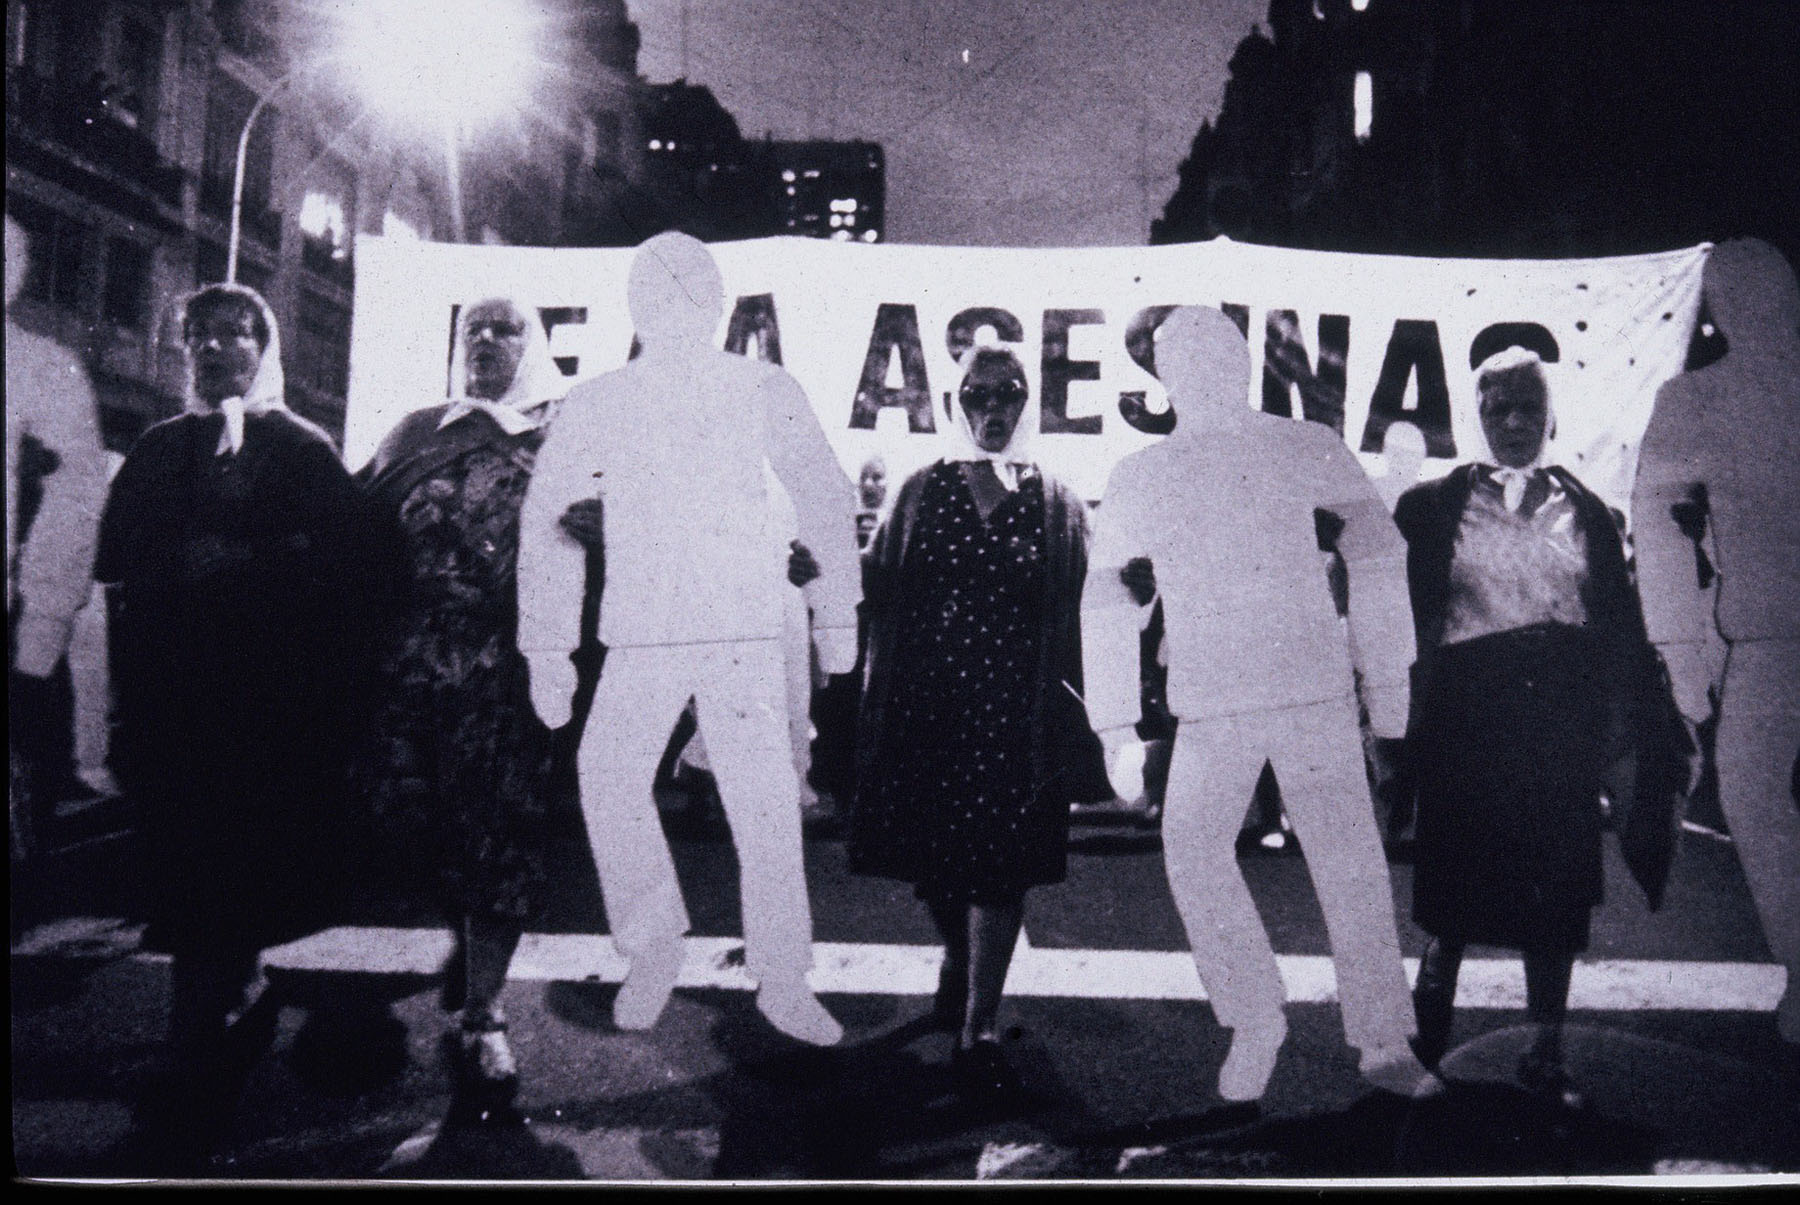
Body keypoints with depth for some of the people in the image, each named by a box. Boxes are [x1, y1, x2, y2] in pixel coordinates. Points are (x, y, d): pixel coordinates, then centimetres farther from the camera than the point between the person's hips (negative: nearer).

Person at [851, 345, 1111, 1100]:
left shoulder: (1056, 505, 7)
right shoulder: (922, 492, 10)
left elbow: (1078, 610, 2)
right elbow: (878, 586, 10)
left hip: (1014, 705, -2)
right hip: (925, 695, 2)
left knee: (999, 861, -4)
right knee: (927, 849, 11)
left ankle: (979, 1025, 7)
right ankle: (960, 959, 41)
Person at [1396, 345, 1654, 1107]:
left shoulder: (1588, 514, 11)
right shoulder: (1431, 508, 4)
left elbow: (1621, 630, 9)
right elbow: (1405, 621, 2)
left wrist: (1607, 728, 0)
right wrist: (1408, 727, -5)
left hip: (1561, 723, 2)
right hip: (1467, 720, -2)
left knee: (1555, 895, 6)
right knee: (1455, 896, 4)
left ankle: (1545, 1056, 19)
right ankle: (1427, 1036, 25)